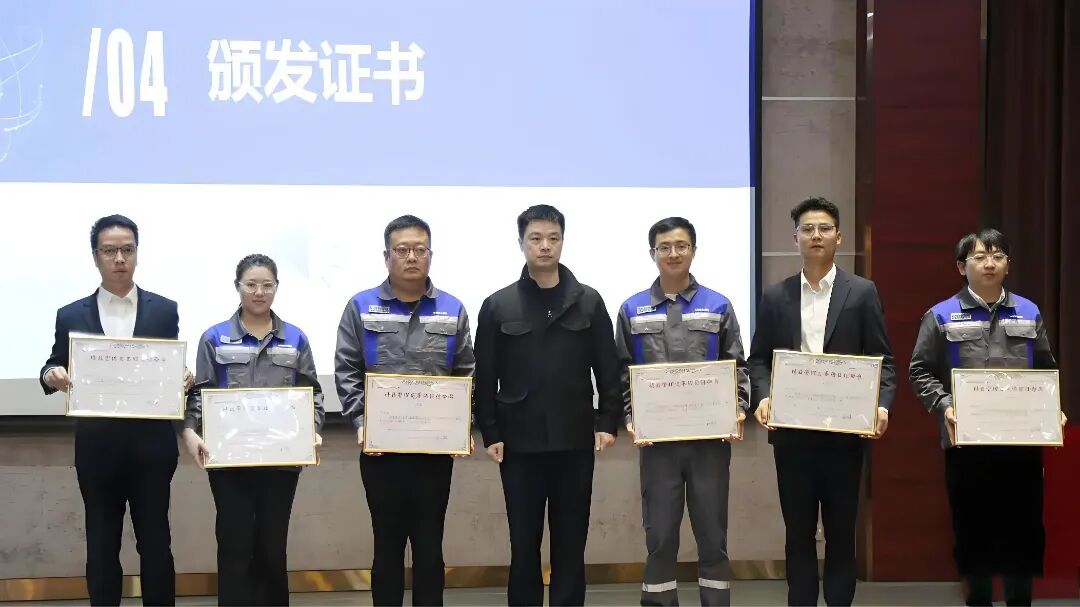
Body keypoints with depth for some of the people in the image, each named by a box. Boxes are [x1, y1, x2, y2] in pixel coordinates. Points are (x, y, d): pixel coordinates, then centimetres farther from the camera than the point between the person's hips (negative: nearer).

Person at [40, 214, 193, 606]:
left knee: (155, 543, 6)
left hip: (151, 446, 0)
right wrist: (51, 376, -16)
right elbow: (56, 370, 6)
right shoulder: (71, 316, 4)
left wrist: (183, 379, -17)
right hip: (97, 448, 1)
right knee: (101, 547, 8)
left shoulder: (165, 311, 4)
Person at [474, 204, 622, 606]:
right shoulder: (498, 306, 2)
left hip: (575, 442, 1)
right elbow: (485, 377, 2)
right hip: (520, 443, 0)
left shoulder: (589, 302, 4)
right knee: (524, 544, 6)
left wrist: (608, 421, -4)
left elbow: (608, 369, 5)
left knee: (570, 543, 7)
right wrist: (490, 433, -4)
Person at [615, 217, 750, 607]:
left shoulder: (718, 307, 5)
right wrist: (630, 418, -8)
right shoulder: (633, 310, 5)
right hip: (657, 439, 0)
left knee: (712, 535, 6)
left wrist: (739, 409, -9)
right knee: (660, 537, 5)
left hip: (711, 438, 0)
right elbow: (622, 373, 5)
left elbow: (737, 367, 6)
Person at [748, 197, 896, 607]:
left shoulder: (862, 292, 3)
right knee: (798, 532, 8)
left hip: (844, 430, -1)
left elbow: (882, 359, 0)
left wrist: (882, 405, -16)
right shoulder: (775, 297, 7)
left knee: (841, 531, 7)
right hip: (792, 430, 1)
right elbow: (758, 359, 8)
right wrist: (763, 397, -11)